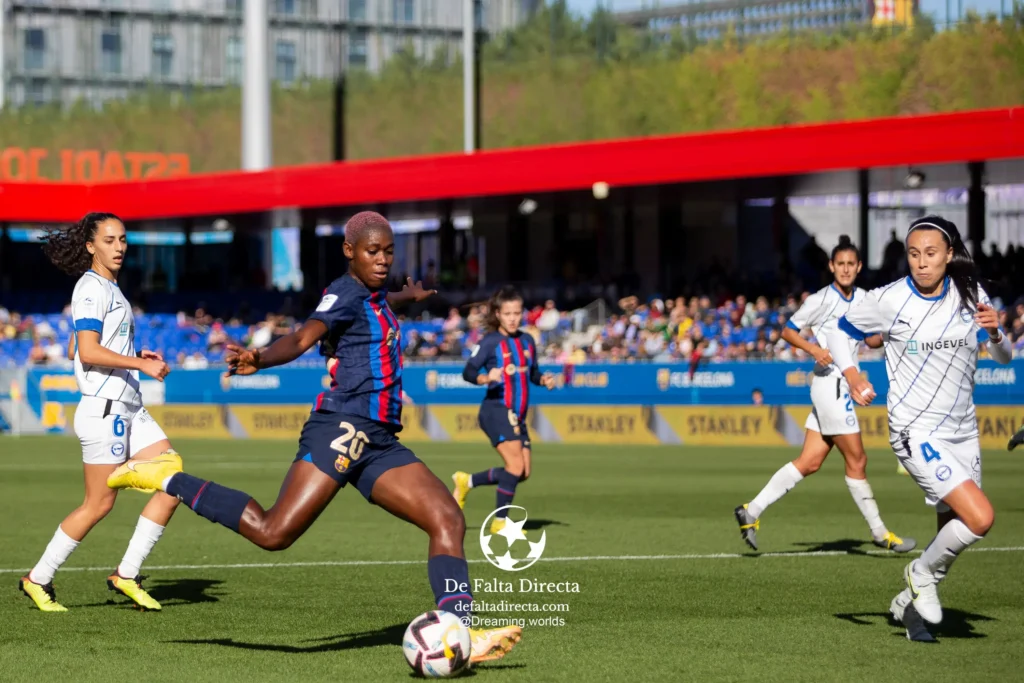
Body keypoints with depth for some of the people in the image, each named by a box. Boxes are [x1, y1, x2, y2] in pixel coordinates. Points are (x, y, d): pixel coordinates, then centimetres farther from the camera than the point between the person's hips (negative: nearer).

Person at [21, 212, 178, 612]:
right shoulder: (91, 288, -11)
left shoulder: (109, 289, 18)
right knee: (99, 504, -5)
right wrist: (141, 364, -22)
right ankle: (38, 580, 9)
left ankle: (126, 574, 5)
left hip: (130, 408, 9)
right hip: (104, 409, -9)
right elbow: (87, 352, -21)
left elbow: (73, 352, 23)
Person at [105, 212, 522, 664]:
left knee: (448, 520, -3)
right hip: (343, 427, -9)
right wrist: (260, 360, -44)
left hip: (379, 442, 9)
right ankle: (168, 481, -5)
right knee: (274, 532, -19)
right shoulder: (345, 293, -5)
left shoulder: (374, 298, 22)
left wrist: (409, 296, 71)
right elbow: (301, 339, -23)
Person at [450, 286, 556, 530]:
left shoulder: (527, 341, 13)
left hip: (518, 415, 7)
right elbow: (468, 372, -10)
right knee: (516, 464, -20)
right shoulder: (490, 342, -6)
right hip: (496, 410, -7)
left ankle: (466, 482, 23)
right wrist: (486, 378, -29)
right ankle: (500, 520, -8)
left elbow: (533, 373, 23)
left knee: (523, 472, 4)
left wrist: (544, 380, 2)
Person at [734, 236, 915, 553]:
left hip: (844, 386, 8)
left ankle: (751, 511, 8)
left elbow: (871, 339, 22)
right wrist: (814, 349, -20)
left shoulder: (862, 299, 12)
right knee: (857, 461, -3)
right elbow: (788, 331, -4)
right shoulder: (821, 300, -9)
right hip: (830, 382, -8)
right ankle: (880, 533, 6)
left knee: (809, 463, 4)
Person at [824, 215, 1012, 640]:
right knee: (980, 518, -20)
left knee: (955, 531, 9)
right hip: (916, 432, -5)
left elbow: (1004, 357, 9)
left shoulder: (970, 295, 1)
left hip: (962, 432, 5)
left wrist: (994, 332, -14)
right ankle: (923, 574, 6)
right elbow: (840, 332, 6)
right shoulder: (889, 300, -9)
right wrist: (852, 377, -11)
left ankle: (909, 602, 34)